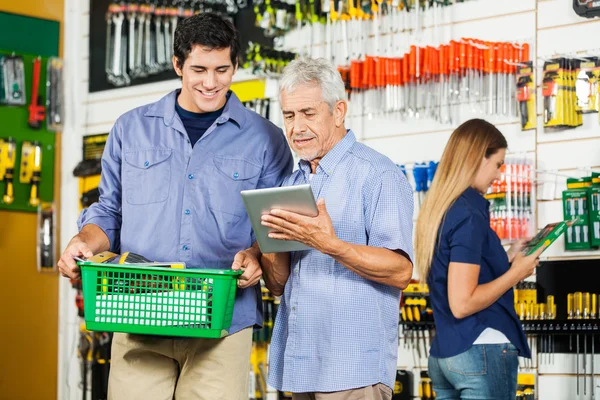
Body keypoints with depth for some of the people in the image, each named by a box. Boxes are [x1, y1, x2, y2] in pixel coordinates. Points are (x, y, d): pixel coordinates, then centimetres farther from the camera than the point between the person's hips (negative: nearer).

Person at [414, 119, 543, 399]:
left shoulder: (437, 210, 11)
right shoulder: (469, 214, -15)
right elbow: (462, 303, -20)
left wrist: (507, 258, 17)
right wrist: (516, 272, -9)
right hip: (483, 353, -9)